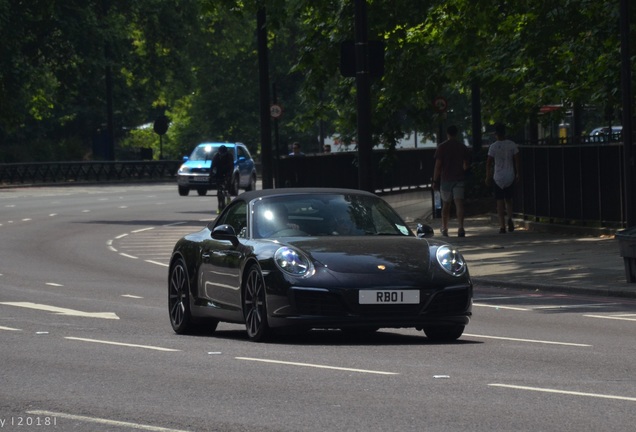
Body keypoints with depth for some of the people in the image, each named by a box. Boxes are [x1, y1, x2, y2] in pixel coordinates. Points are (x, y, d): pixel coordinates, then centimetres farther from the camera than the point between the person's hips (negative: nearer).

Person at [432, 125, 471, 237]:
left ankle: (444, 229, 17)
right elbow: (466, 165, 4)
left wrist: (435, 181, -2)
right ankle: (461, 228, -20)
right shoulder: (463, 147, 3)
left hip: (445, 179, 0)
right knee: (459, 204, -5)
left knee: (446, 204, 11)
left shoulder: (442, 147, -3)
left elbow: (437, 166, -6)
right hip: (459, 179, 0)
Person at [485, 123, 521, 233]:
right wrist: (517, 174, 10)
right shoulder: (512, 145, -2)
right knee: (508, 199, 17)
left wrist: (488, 177, 2)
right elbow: (517, 160, 0)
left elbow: (489, 163, -7)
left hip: (498, 178, -2)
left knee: (500, 202, 3)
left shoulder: (493, 146, -9)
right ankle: (510, 218, -9)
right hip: (510, 177, 2)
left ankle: (502, 226, -1)